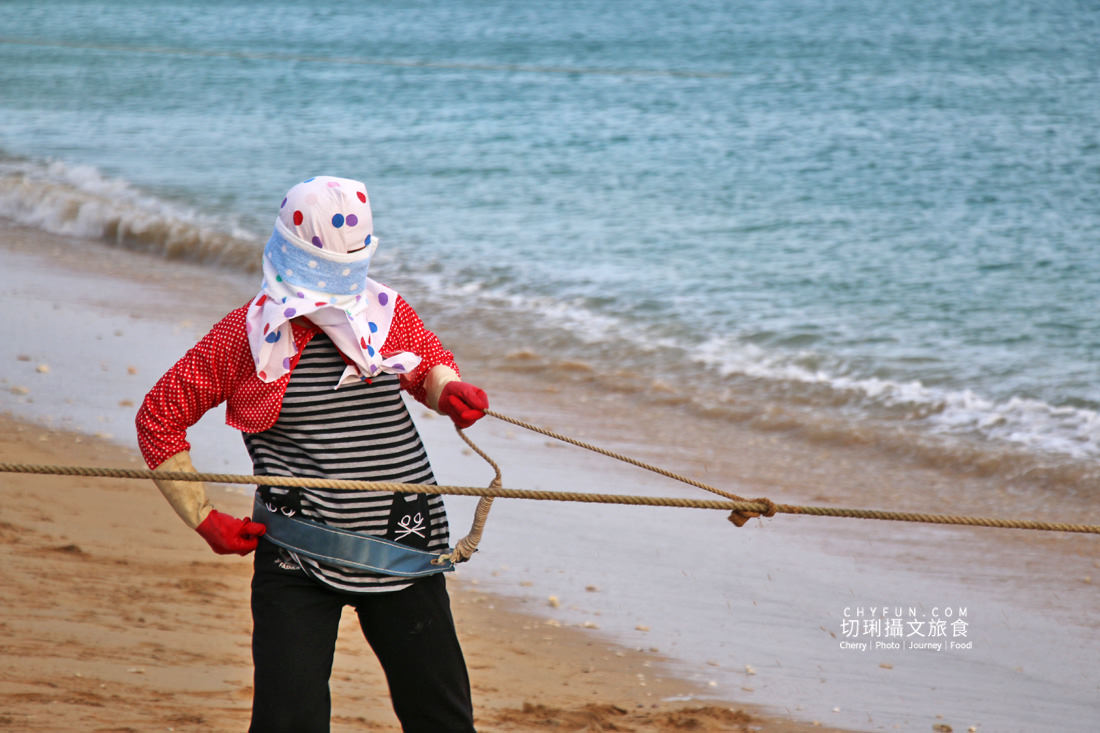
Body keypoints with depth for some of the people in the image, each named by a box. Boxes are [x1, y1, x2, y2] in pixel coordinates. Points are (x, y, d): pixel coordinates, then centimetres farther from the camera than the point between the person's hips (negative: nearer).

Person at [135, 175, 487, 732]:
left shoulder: (387, 313, 4)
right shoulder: (249, 333, -5)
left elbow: (429, 362, 26)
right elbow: (158, 419, 1)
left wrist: (447, 388, 1)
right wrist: (203, 518, -2)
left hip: (403, 552, 3)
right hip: (297, 561, -3)